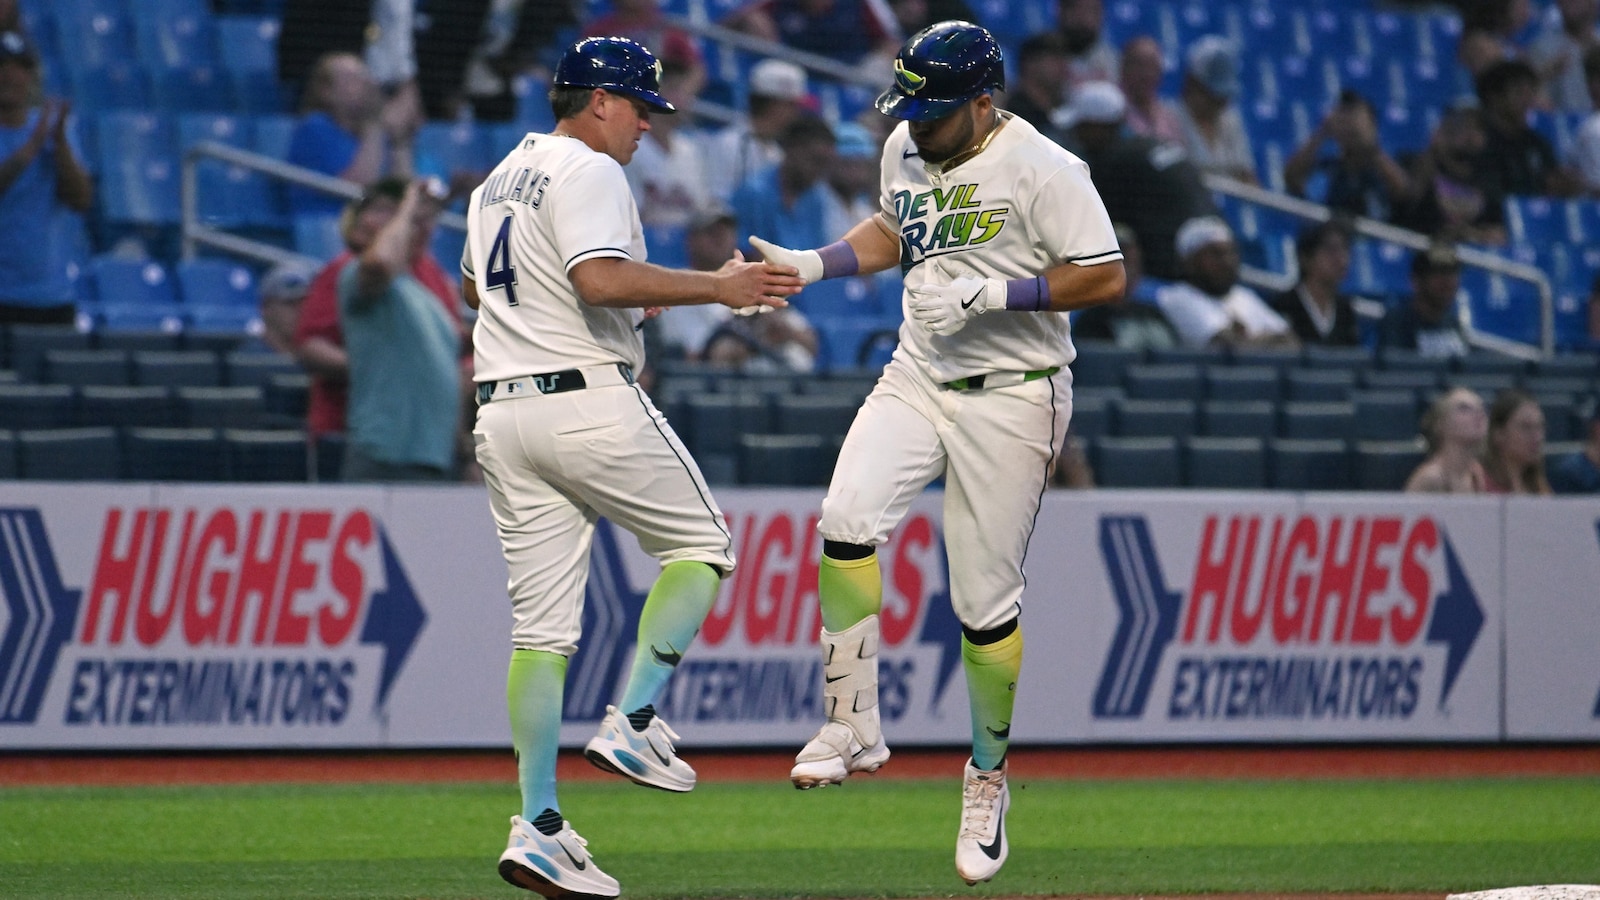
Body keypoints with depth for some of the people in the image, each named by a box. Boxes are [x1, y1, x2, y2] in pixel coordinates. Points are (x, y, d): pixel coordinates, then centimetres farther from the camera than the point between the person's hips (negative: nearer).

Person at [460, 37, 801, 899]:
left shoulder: (499, 180, 20)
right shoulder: (587, 173, -9)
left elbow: (475, 285, 34)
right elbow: (602, 278, -24)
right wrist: (716, 287, -19)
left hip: (501, 411, 8)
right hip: (589, 400, -8)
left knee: (540, 621, 4)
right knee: (699, 543, 11)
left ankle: (538, 824, -2)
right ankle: (633, 722, -4)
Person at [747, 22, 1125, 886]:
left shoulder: (1043, 168, -15)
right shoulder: (906, 149, 6)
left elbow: (1105, 277, -17)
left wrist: (990, 295, -24)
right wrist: (810, 264, 10)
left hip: (1010, 396, -6)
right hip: (916, 380, 6)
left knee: (984, 602, -2)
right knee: (846, 521, -21)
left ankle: (987, 780, 18)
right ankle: (854, 725, -10)